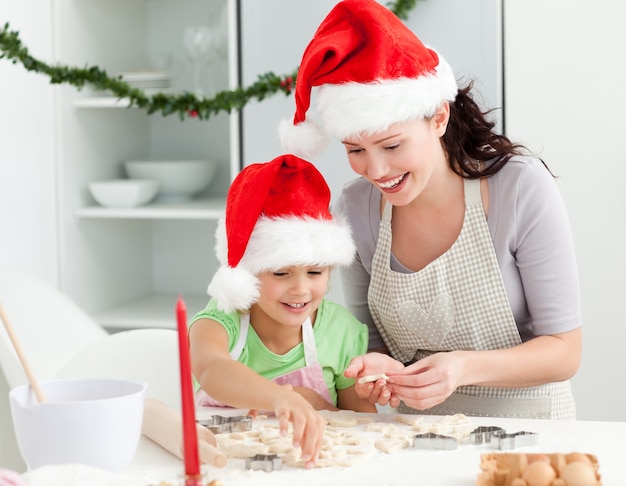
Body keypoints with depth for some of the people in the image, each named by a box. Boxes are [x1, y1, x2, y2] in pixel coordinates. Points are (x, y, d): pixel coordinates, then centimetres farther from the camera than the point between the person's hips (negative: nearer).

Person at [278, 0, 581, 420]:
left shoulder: (523, 189, -15)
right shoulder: (353, 210, -6)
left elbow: (564, 351, -11)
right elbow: (370, 340, 5)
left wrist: (464, 368, -26)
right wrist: (378, 368, -17)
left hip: (526, 428, -4)